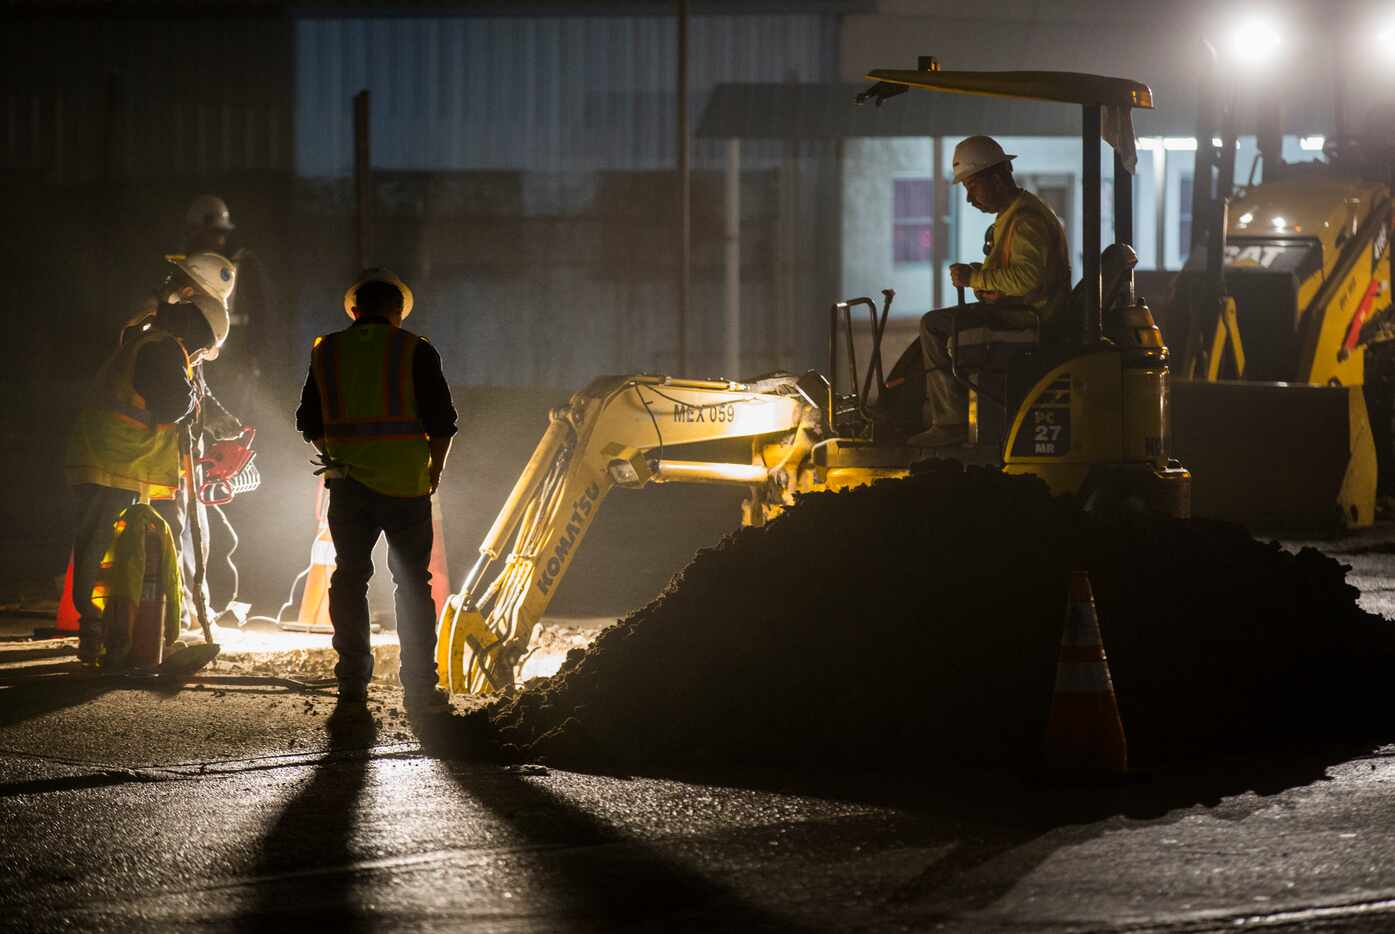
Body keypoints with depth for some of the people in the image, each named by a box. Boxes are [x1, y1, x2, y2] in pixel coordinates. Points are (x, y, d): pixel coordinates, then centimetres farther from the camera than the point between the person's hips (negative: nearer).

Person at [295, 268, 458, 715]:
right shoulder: (415, 351, -3)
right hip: (406, 483, -2)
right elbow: (441, 419, -5)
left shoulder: (325, 352, 6)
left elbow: (309, 422, 11)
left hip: (348, 487, 2)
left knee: (349, 578, 11)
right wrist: (434, 469, 8)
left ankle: (353, 680, 7)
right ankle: (420, 688, 3)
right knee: (412, 582, 5)